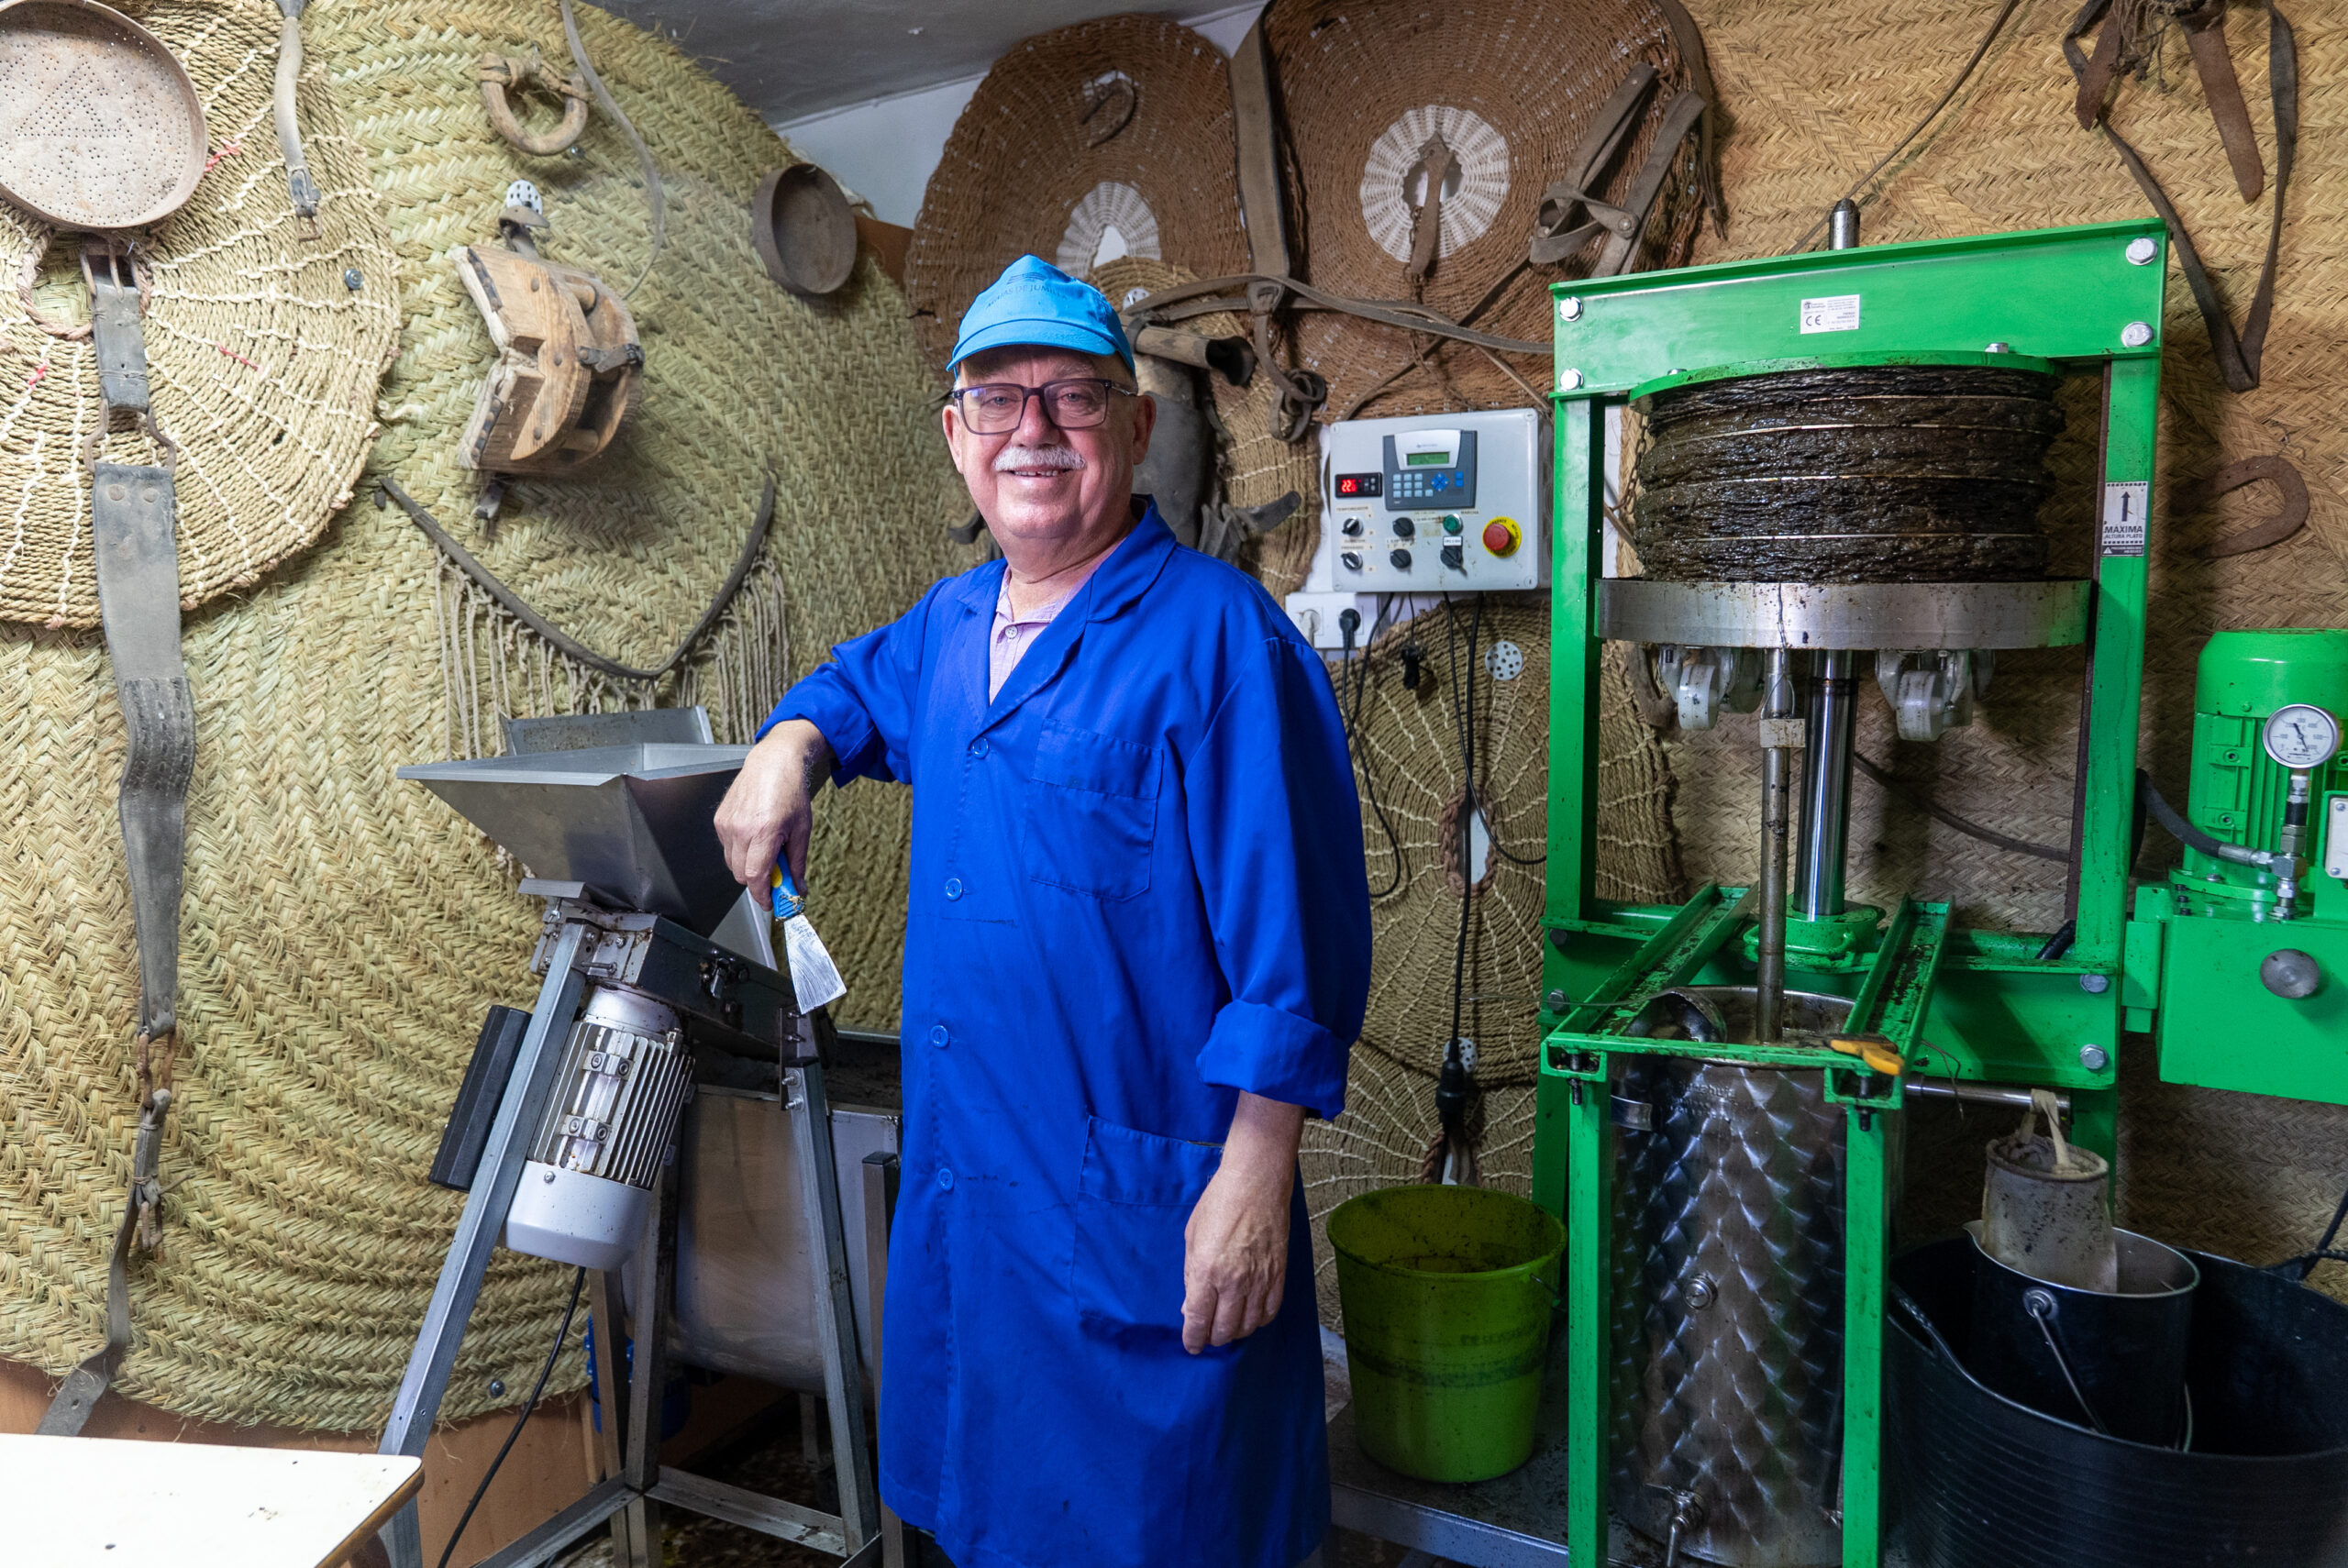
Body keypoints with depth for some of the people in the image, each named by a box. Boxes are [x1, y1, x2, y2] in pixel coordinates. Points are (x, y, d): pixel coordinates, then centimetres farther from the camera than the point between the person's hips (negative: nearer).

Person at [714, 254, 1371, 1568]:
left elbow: (1292, 925, -18)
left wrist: (1257, 1176, -19)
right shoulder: (950, 624, 7)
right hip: (962, 1169, 7)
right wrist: (792, 746, 7)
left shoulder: (1218, 632, -16)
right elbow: (858, 686, 30)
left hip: (1144, 1203, -7)